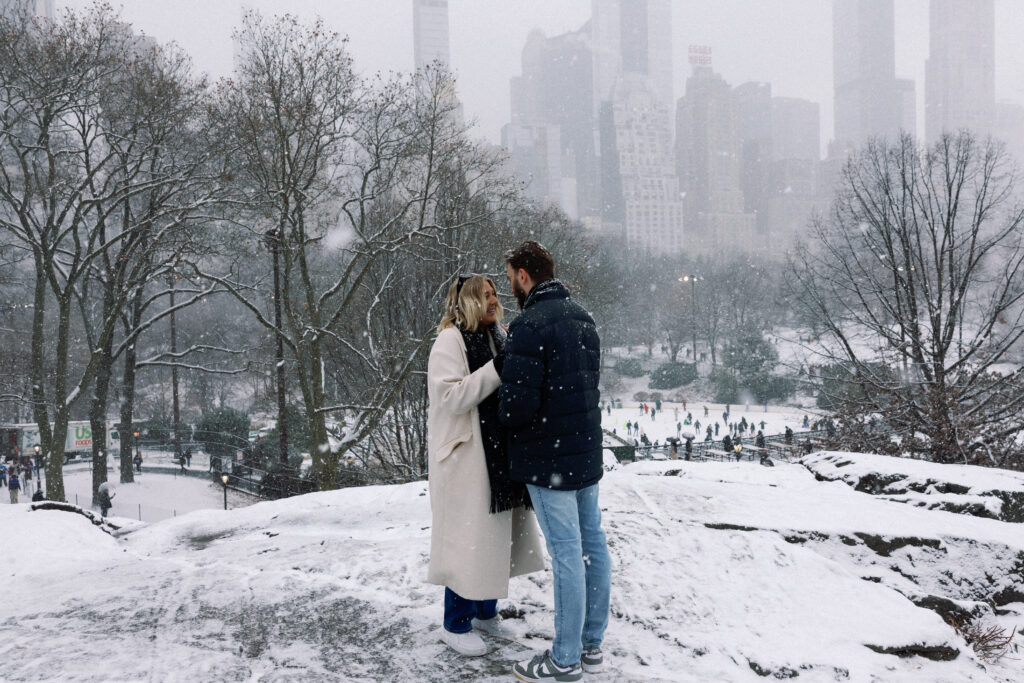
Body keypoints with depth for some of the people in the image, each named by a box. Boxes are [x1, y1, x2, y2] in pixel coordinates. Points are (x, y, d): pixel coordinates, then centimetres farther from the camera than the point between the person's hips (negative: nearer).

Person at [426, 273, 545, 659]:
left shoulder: (497, 338, 15)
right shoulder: (450, 340, -10)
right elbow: (451, 396, -20)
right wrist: (496, 370, -23)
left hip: (498, 453, 8)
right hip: (466, 454, -8)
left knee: (496, 533, 14)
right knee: (468, 536, -4)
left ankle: (485, 611, 29)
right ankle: (456, 624, 9)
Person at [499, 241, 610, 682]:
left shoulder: (530, 325, -18)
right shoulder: (583, 318, 12)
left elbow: (518, 403, -22)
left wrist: (504, 416, 0)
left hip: (549, 456, -9)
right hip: (587, 448, 9)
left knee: (566, 552, -3)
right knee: (592, 543, 13)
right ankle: (592, 644, 24)